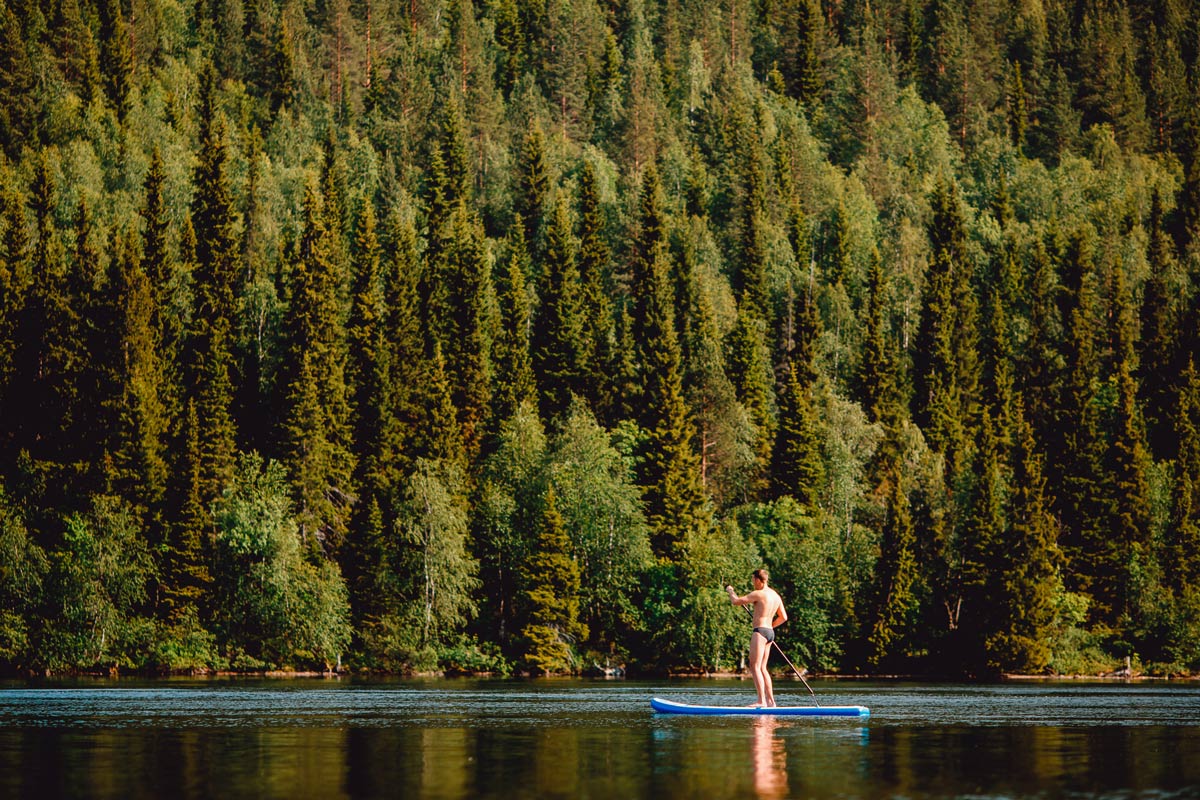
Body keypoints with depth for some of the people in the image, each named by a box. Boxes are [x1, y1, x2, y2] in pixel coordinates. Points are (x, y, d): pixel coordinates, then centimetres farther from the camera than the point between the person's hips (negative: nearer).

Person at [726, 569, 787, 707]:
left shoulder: (758, 594, -12)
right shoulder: (776, 596, 14)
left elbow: (736, 601, -9)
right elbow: (783, 617, 22)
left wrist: (731, 591, 11)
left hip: (760, 631, -9)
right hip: (770, 632, 9)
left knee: (755, 667, -12)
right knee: (762, 668, 14)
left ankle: (761, 701, -20)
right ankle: (770, 701, 14)